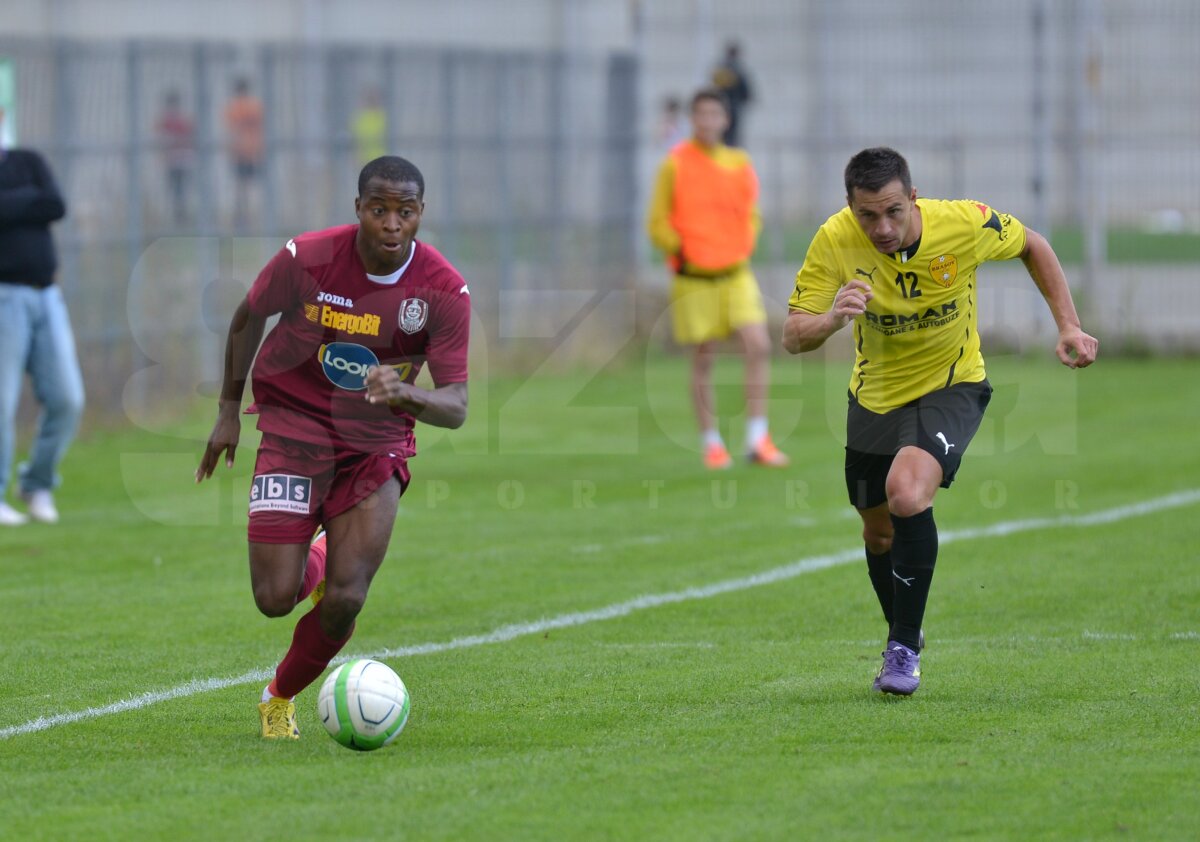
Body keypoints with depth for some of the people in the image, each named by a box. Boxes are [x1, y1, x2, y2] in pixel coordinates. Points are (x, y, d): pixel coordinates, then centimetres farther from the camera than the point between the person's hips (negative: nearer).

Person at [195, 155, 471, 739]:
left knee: (345, 601, -14)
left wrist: (406, 393, -39)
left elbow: (455, 406, -17)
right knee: (275, 598, -12)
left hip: (378, 444, 1)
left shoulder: (444, 290, -15)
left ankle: (281, 697, 16)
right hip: (294, 431, -1)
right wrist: (228, 410, 8)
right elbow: (248, 317, 5)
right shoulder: (307, 259, -16)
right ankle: (315, 564, 28)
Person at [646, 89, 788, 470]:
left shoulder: (740, 163, 8)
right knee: (703, 360, 2)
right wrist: (679, 249, -14)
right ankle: (711, 444, 15)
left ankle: (757, 440, -7)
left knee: (759, 346, -12)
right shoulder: (675, 165, -4)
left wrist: (745, 247, 5)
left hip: (736, 273, 3)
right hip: (694, 279, -3)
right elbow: (657, 222, -2)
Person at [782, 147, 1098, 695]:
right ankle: (901, 635, 46)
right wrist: (832, 318, -44)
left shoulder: (965, 224, -24)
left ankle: (904, 648, -14)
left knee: (907, 493, -29)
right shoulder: (834, 241, -22)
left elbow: (1032, 245, -2)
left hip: (951, 387, -3)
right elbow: (792, 337, -22)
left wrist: (1068, 327, -6)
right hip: (875, 396, 3)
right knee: (879, 532, 16)